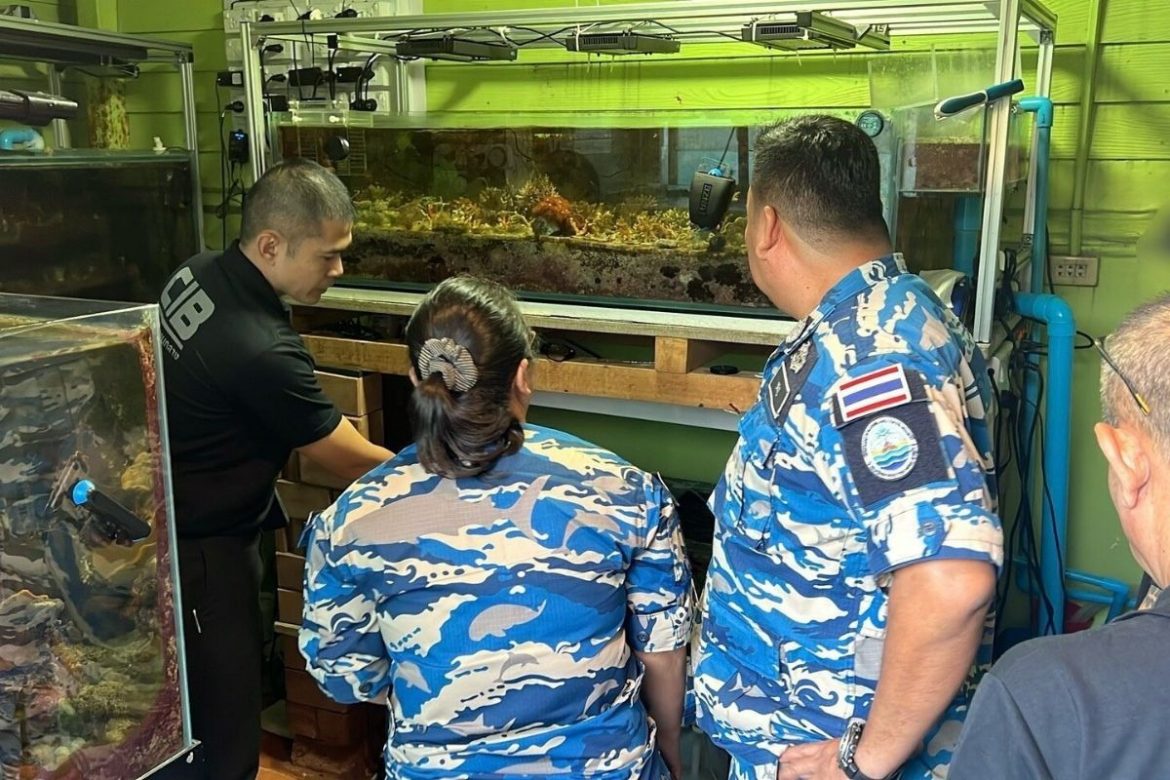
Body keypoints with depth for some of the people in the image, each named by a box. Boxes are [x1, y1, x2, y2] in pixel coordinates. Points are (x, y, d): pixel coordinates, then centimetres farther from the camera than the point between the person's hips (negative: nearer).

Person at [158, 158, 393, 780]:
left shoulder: (198, 272, -4)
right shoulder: (261, 352, -30)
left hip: (161, 511, 9)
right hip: (202, 546, -9)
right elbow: (353, 462, -20)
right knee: (225, 711, 4)